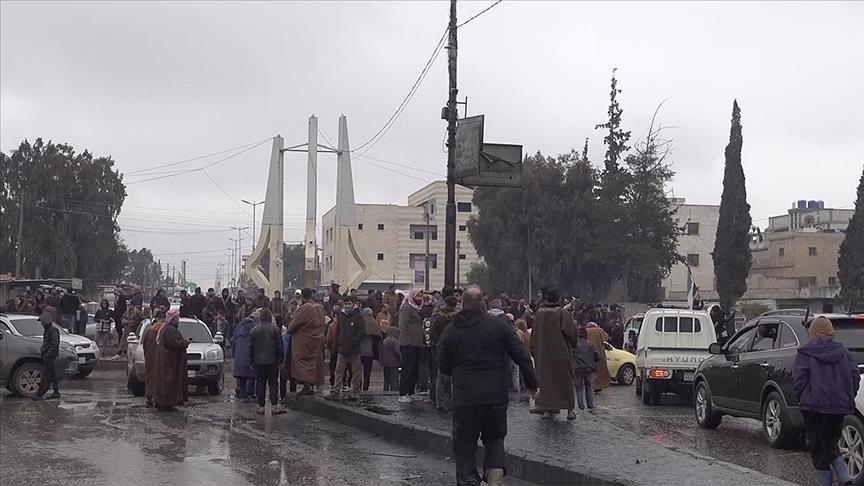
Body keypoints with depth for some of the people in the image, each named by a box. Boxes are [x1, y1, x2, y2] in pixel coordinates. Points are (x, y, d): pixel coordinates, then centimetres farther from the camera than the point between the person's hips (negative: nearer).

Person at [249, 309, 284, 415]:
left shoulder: (254, 330, 1)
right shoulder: (274, 329, -3)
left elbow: (251, 346, 4)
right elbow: (279, 345, -2)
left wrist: (251, 360, 11)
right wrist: (280, 359, 5)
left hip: (258, 361, 1)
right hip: (272, 361, -1)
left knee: (261, 383, 6)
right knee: (273, 383, 3)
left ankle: (261, 407, 6)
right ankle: (274, 405, -2)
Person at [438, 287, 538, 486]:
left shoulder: (450, 331, 2)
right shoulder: (499, 326, -1)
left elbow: (443, 367, 9)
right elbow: (522, 357, -1)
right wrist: (531, 384, 9)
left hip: (464, 397, 0)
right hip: (496, 396, 1)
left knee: (464, 442, 10)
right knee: (494, 438, 17)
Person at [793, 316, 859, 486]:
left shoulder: (805, 353, -4)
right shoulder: (843, 352, 8)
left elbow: (798, 380, -11)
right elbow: (855, 376, 4)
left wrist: (802, 399, 2)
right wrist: (847, 399, 12)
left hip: (814, 404, -4)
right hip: (839, 406, 4)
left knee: (817, 447, 5)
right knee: (831, 444, 16)